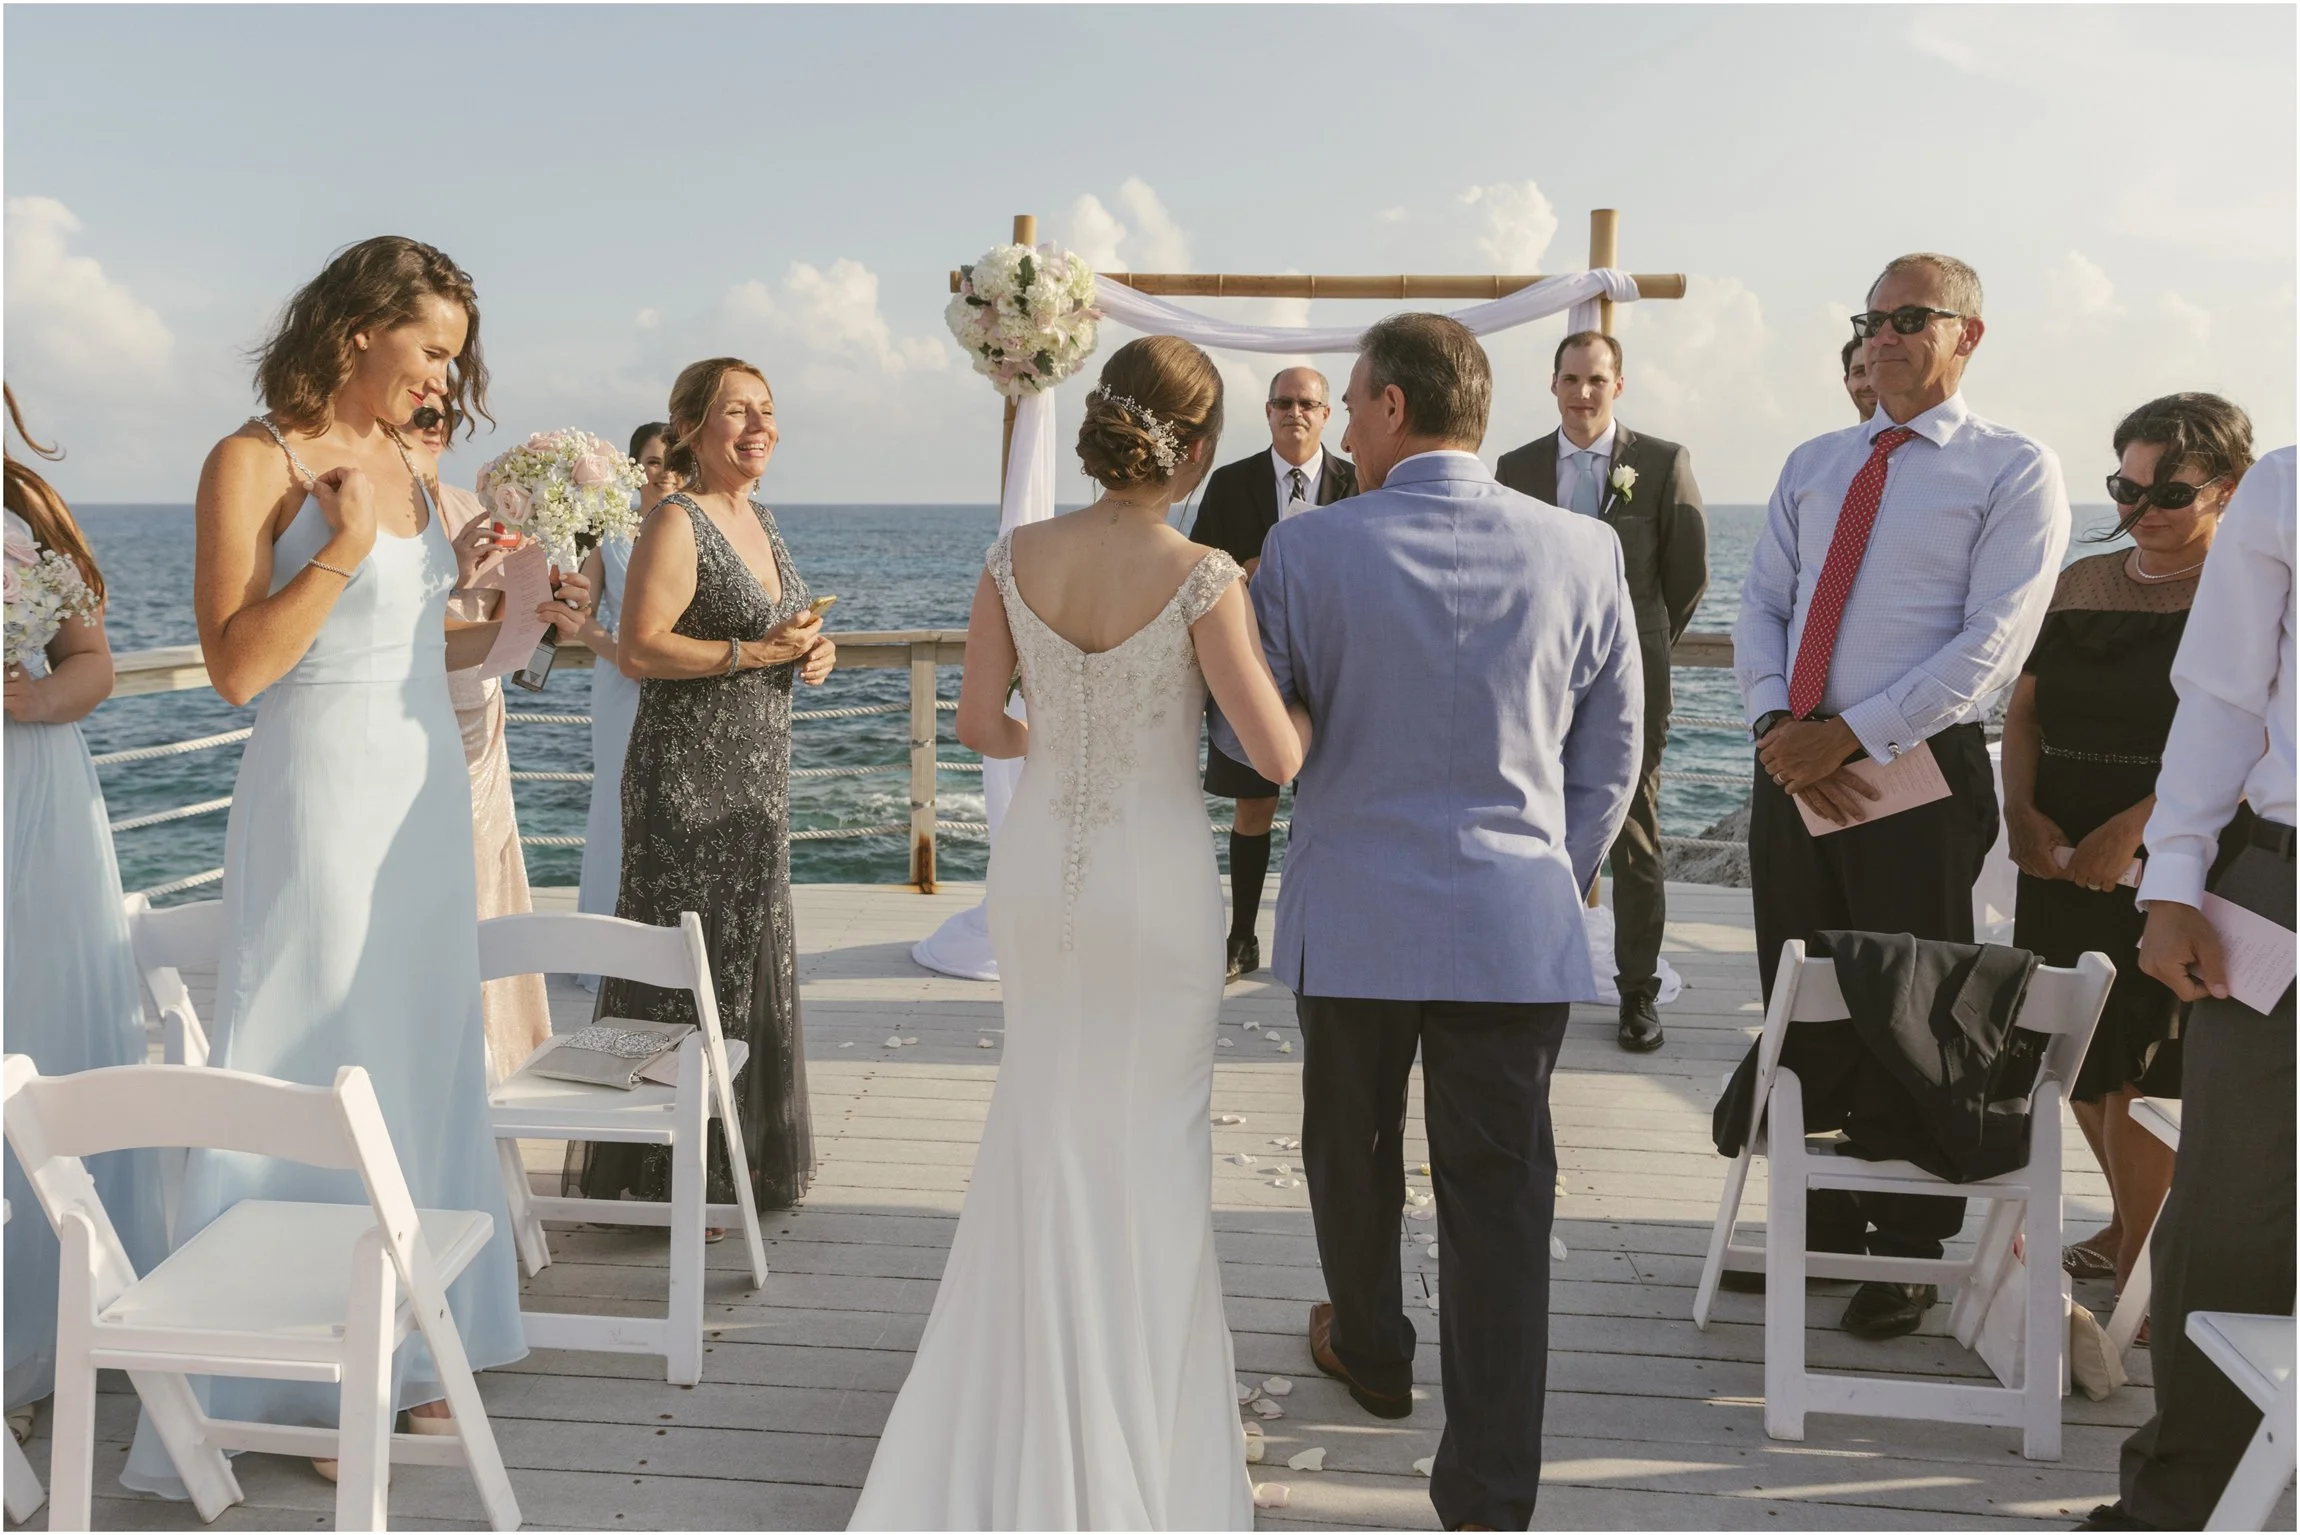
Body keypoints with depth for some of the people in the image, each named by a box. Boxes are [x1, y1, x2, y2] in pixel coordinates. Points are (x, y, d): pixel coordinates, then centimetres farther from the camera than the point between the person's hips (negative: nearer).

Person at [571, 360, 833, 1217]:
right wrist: (754, 653, -22)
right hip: (687, 780, -9)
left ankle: (739, 1161, 30)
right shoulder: (676, 523, -13)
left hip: (756, 778, 9)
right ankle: (666, 1174, 11)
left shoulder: (759, 519, 13)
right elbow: (639, 650, -21)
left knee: (749, 962, 16)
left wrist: (812, 653, 3)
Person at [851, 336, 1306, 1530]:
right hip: (1157, 880, -4)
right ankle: (1131, 1439, 29)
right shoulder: (1201, 580, -18)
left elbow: (978, 724, 1)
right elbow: (1276, 758, -17)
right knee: (1148, 1140, 14)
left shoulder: (1017, 558, -6)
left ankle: (1029, 1431, 39)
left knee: (1043, 1124, 23)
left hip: (1037, 871, 4)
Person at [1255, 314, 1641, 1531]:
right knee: (1501, 1203, 6)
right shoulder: (1583, 551, -2)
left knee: (1351, 1156, 22)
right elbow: (1611, 756, 4)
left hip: (1351, 917, 0)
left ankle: (1371, 1354, 46)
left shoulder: (1305, 550, -9)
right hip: (1519, 927, 1)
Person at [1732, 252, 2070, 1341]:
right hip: (1792, 768, 6)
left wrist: (1847, 734, -19)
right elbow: (1760, 606, 8)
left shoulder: (2014, 470, -3)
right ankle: (1817, 1229, 31)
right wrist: (1776, 723, -10)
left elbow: (1991, 644, -13)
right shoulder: (1813, 466, 14)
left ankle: (1909, 1255, 24)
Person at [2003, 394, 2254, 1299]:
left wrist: (2133, 830, -25)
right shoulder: (2082, 584, 12)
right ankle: (2130, 1224, 34)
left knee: (2141, 1070, -3)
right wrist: (2022, 811, -6)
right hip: (2062, 855, 6)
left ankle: (2133, 1267, 12)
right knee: (2082, 1062, 13)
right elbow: (2025, 711, 10)